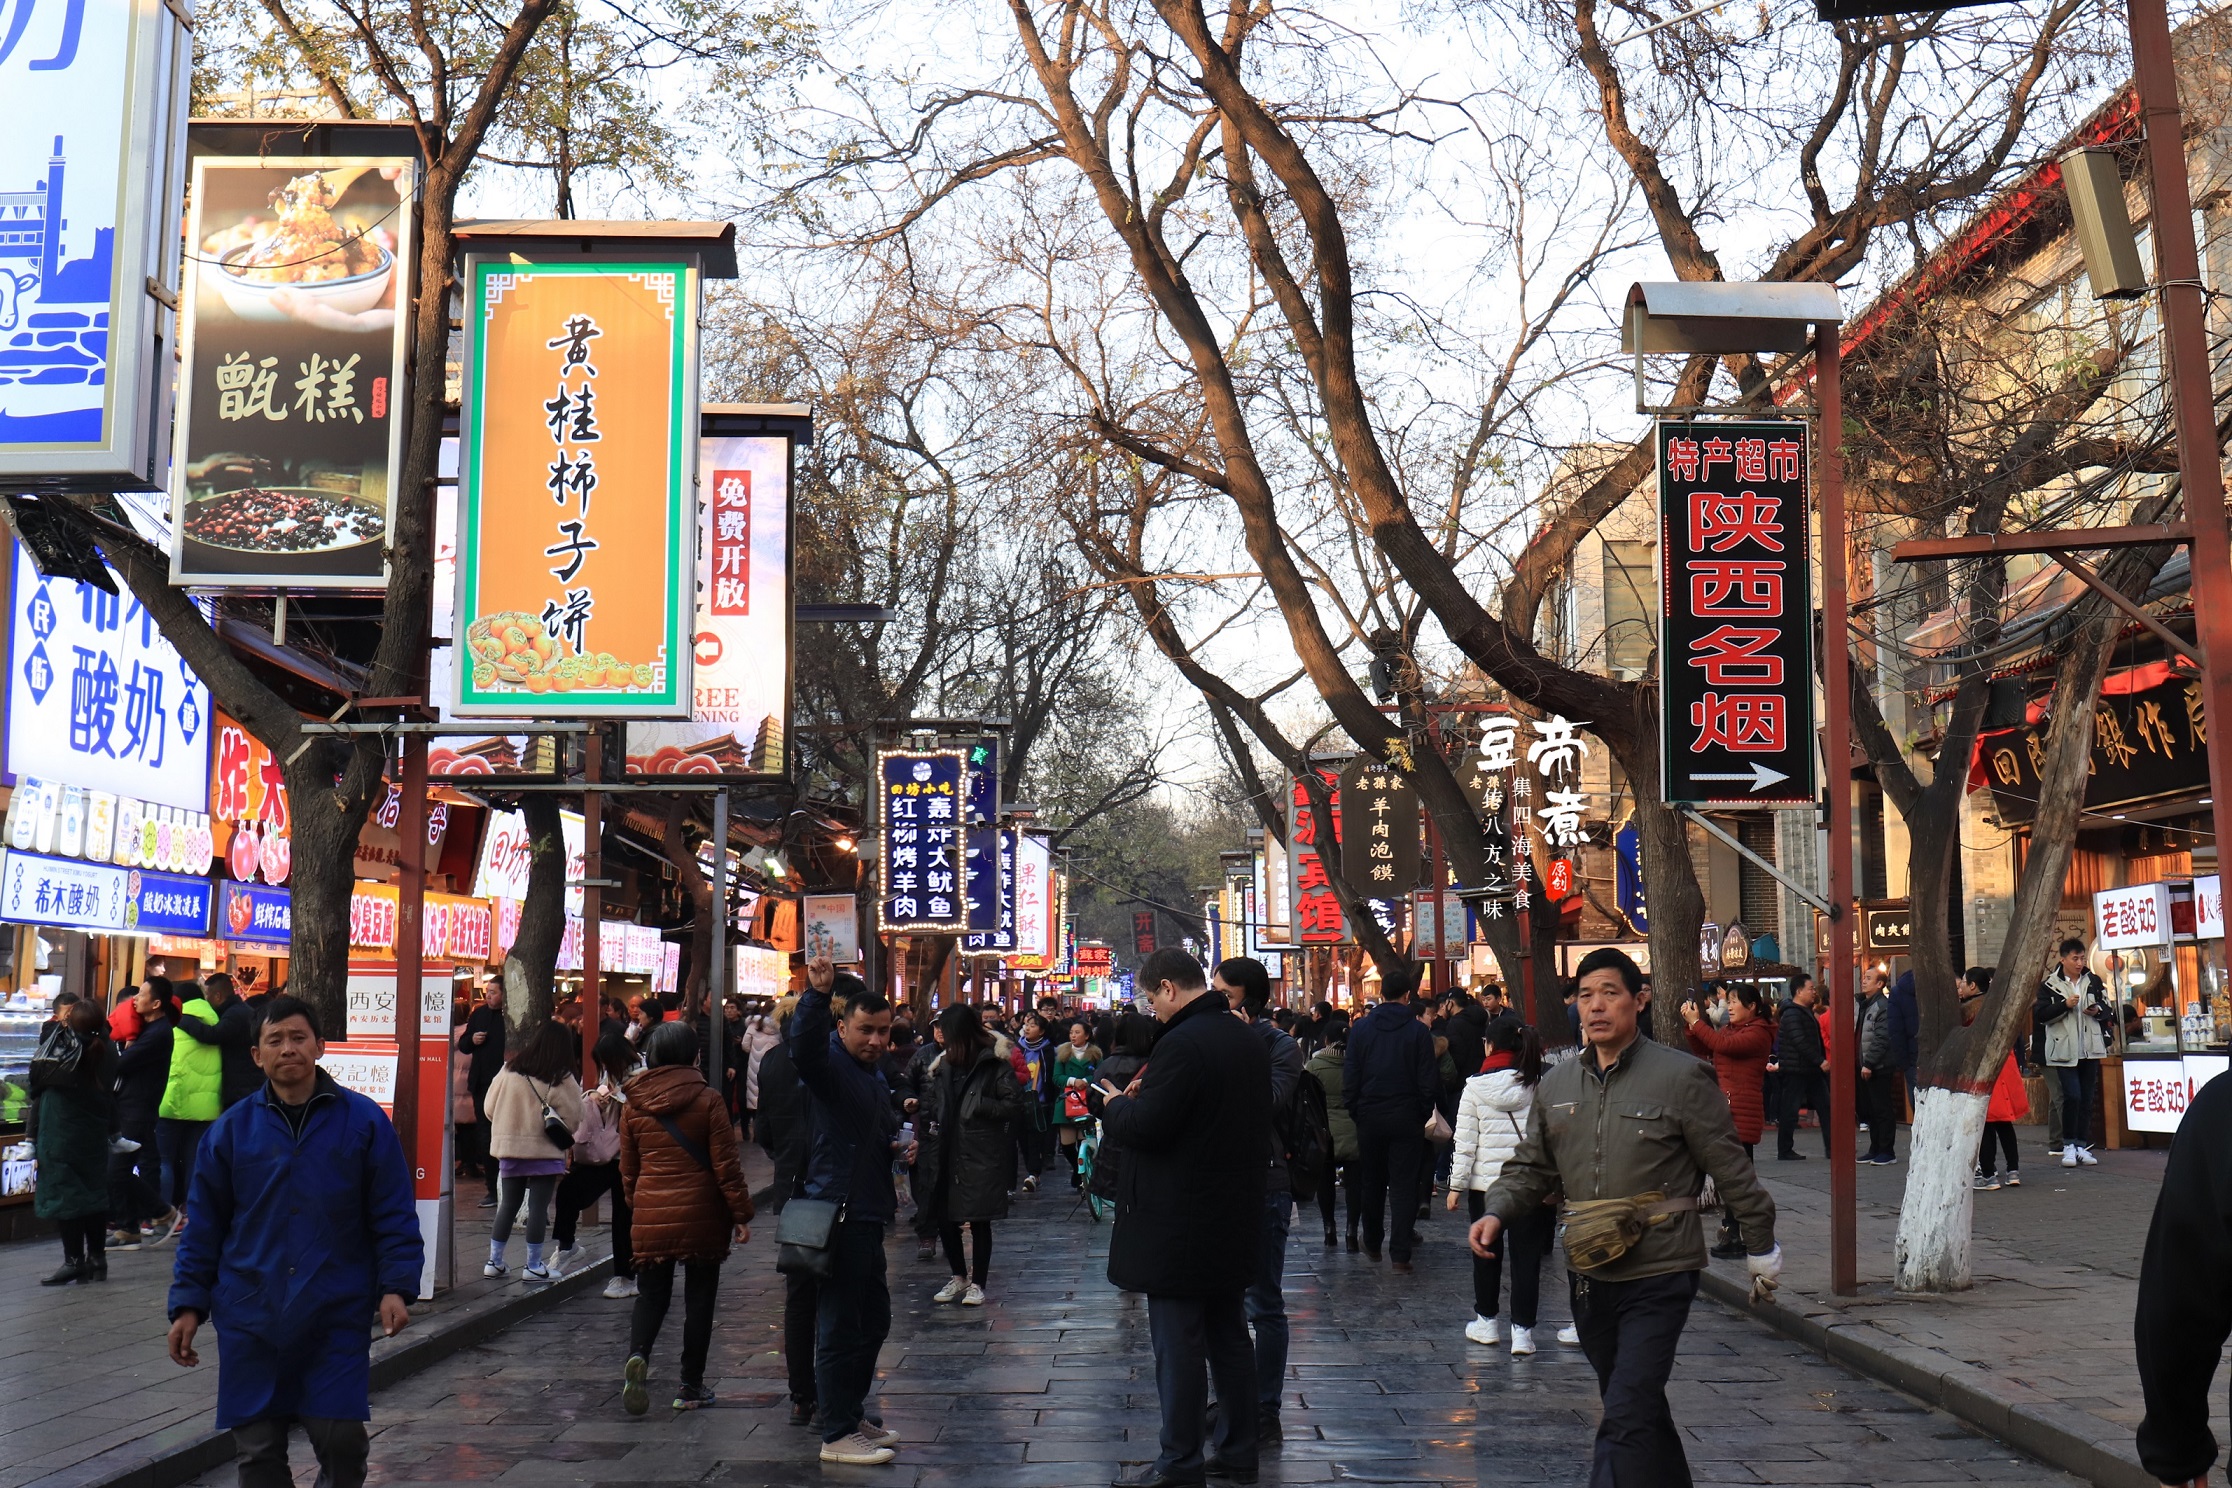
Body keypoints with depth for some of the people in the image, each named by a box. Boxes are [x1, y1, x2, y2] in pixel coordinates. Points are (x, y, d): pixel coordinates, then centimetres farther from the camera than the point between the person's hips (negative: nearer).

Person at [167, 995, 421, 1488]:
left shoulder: (364, 1122, -1)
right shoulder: (232, 1129, 4)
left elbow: (394, 1216, 0)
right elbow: (204, 1226, 8)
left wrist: (396, 1287, -9)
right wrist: (189, 1305, 4)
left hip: (337, 1318, -2)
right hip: (250, 1320, 2)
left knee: (342, 1442, -5)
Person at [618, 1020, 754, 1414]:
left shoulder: (633, 1105, 3)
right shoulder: (707, 1100, -8)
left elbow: (627, 1169, 11)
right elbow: (726, 1165, -8)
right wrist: (741, 1213, -1)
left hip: (650, 1216, 3)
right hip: (701, 1215, -3)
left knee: (651, 1294, 12)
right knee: (699, 1297, 8)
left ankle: (637, 1355, -16)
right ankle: (691, 1387, 11)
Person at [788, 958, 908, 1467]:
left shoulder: (873, 1073, 17)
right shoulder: (830, 1065, -12)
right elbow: (803, 1046, -37)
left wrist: (898, 1147, 11)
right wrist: (817, 994, -51)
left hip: (867, 1215, 10)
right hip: (839, 1213, -10)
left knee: (873, 1320, 19)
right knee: (841, 1328, -4)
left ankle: (852, 1414, 32)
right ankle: (837, 1435, 5)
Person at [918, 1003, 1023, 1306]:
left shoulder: (995, 1063, -6)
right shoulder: (945, 1064, 13)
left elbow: (1014, 1107, -9)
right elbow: (932, 1102, 22)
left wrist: (978, 1105, -17)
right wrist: (919, 1114, 2)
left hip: (981, 1153, -6)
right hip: (947, 1152, 6)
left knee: (980, 1220, 1)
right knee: (943, 1217, 6)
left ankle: (977, 1283, 13)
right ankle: (959, 1276, 25)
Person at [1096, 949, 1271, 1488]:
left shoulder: (1182, 1044, -21)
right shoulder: (1247, 1039, 8)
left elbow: (1145, 1128, -23)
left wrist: (1116, 1104, -2)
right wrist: (1145, 1098, 15)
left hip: (1179, 1227, -9)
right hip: (1233, 1216, 9)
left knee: (1178, 1343, 0)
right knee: (1229, 1335, 16)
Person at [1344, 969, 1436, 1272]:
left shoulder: (1360, 1028, 0)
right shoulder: (1418, 1031, -6)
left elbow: (1350, 1075, 0)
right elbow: (1429, 1079, -6)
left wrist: (1355, 1111, 6)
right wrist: (1424, 1112, 5)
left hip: (1370, 1117, 2)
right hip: (1407, 1119, -2)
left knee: (1372, 1182, 16)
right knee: (1404, 1185, 0)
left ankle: (1372, 1244, 28)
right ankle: (1401, 1255, -5)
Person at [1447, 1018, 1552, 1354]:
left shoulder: (1475, 1086, -5)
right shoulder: (1540, 1084, -3)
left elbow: (1465, 1142, -4)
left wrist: (1456, 1185, 3)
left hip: (1485, 1183, 0)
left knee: (1486, 1253, 16)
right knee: (1527, 1256, 5)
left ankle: (1486, 1321, 26)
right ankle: (1522, 1330, 4)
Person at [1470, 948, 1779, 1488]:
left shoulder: (1681, 1077, -8)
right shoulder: (1556, 1085, 7)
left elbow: (1730, 1168, -3)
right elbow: (1531, 1167, 13)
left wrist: (1761, 1245, 2)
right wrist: (1497, 1212, -6)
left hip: (1659, 1276, -6)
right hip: (1590, 1277, 6)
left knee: (1626, 1420, -14)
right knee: (1640, 1409, 20)